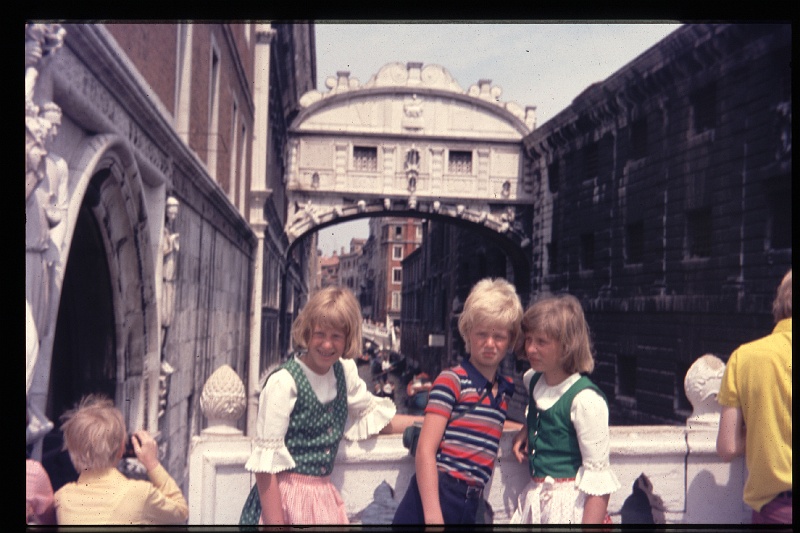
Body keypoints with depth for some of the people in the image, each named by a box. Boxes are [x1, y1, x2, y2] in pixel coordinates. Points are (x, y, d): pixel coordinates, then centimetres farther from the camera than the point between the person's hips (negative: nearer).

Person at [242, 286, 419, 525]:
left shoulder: (345, 371, 2)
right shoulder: (284, 382, -17)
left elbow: (373, 416, 17)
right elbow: (266, 460, -16)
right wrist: (275, 521, -19)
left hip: (324, 496, 6)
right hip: (285, 497, -6)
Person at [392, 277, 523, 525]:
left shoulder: (507, 388, 12)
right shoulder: (452, 379, -7)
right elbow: (425, 451, -14)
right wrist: (433, 516, -20)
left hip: (470, 507, 6)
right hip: (433, 498, -6)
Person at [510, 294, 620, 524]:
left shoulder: (585, 400, -20)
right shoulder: (532, 380, 3)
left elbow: (598, 477, -19)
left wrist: (591, 522, -22)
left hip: (571, 504, -7)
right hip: (535, 499, 7)